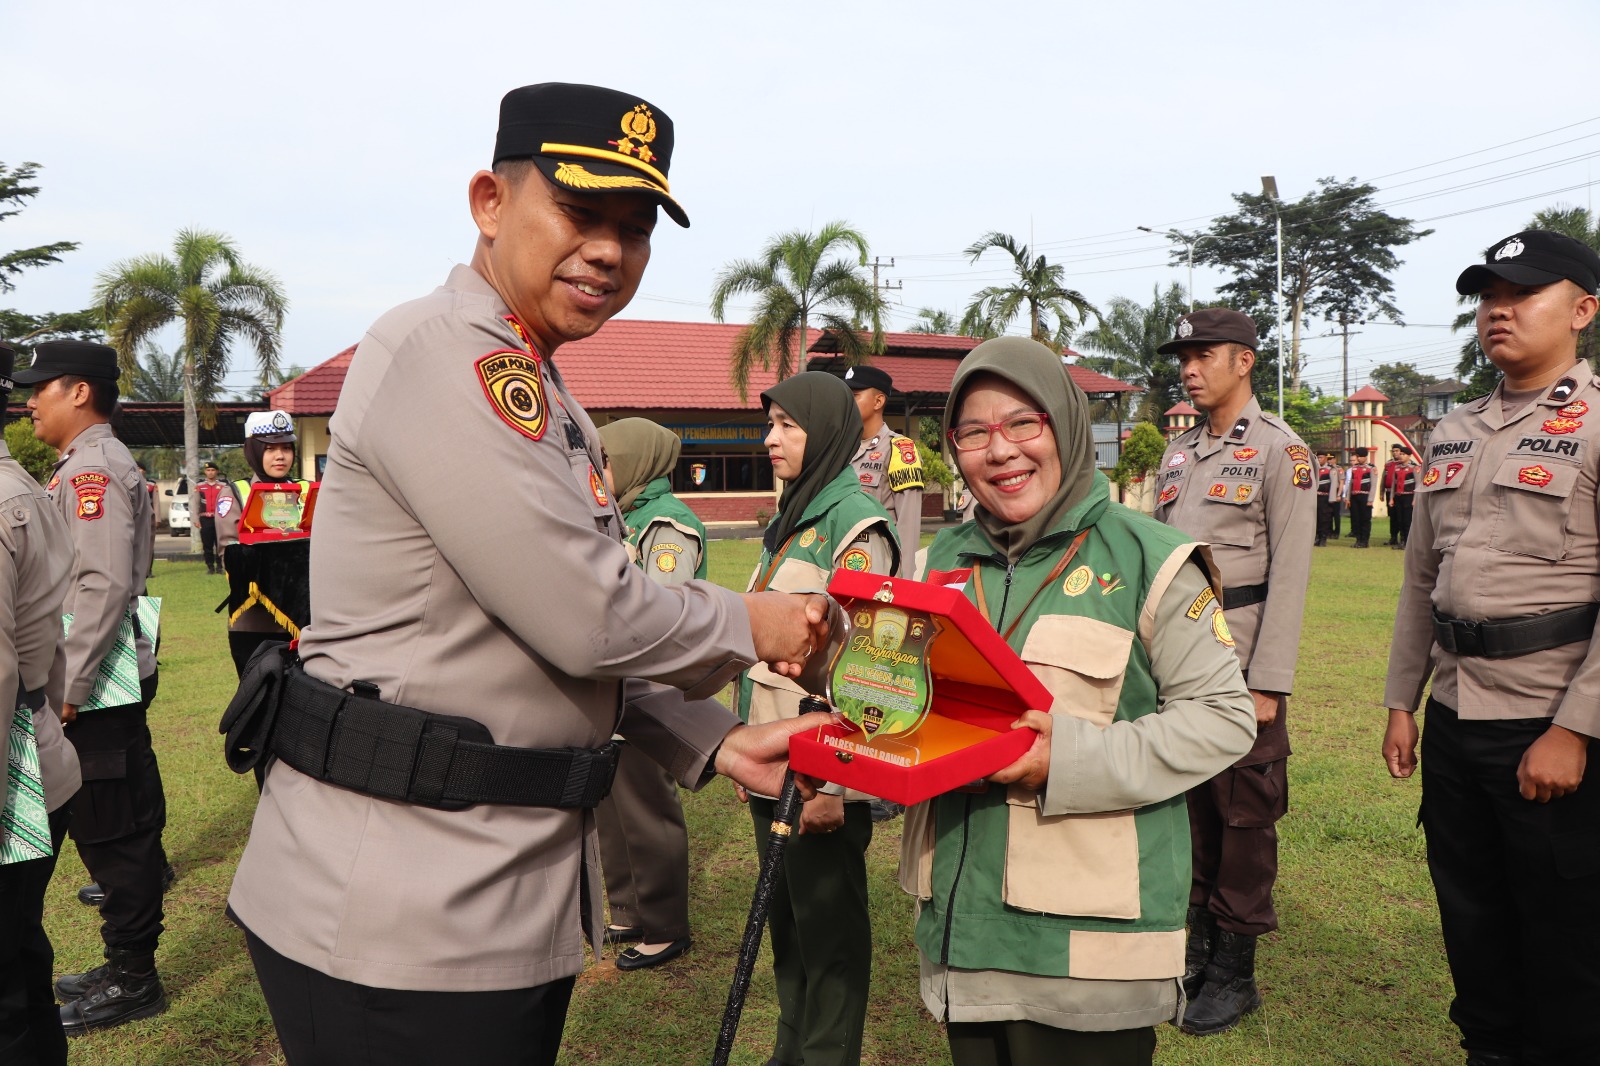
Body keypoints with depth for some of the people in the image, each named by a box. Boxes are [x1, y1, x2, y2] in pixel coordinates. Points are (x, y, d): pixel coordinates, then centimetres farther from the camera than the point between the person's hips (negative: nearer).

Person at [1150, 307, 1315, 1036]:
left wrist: (1268, 683, -16)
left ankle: (1235, 973, 16)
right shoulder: (1178, 452, 13)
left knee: (1244, 817, 3)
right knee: (1190, 805, 13)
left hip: (1239, 661, -6)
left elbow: (1290, 572, -12)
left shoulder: (1279, 450, -6)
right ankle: (1197, 945, 27)